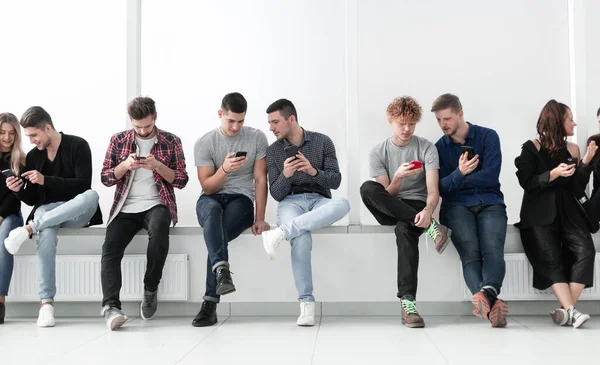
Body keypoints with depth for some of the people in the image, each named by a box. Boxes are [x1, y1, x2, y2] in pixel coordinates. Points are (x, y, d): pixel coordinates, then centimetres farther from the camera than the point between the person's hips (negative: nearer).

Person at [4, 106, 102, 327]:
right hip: (47, 210, 2)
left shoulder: (77, 145, -5)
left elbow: (83, 184, -16)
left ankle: (28, 229, -34)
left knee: (92, 195, -38)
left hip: (76, 213, -2)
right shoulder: (33, 156, 8)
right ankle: (46, 302, -40)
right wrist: (19, 190, -12)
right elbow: (32, 199, 11)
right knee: (46, 231, -37)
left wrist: (45, 180, -22)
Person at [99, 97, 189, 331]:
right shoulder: (118, 140, 10)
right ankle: (111, 307, -30)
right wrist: (125, 165, -12)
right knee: (110, 247, -26)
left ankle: (151, 289, -18)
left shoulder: (171, 141, 6)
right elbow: (106, 178, 8)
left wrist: (158, 166, -14)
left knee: (158, 229, -37)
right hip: (126, 208, 2)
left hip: (156, 205, -1)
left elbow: (181, 180, 3)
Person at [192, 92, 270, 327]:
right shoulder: (204, 143, 0)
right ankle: (222, 271, -55)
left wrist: (259, 219, -9)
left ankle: (210, 305, -29)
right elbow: (207, 188, -3)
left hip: (241, 199, 0)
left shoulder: (257, 138, 1)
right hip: (211, 199, 1)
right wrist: (224, 169, -23)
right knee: (212, 209, -39)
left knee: (216, 234, -31)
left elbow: (260, 180, 0)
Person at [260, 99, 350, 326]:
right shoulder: (273, 151, 9)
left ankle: (281, 232, -42)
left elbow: (335, 181, 1)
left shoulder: (322, 141, 6)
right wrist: (285, 175, -17)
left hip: (320, 201, 1)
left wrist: (313, 171, -17)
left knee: (342, 204, -37)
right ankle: (306, 302, -34)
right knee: (301, 237, -38)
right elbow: (276, 194, 4)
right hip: (291, 202, -1)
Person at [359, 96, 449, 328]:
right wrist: (398, 177, -23)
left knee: (405, 228, -39)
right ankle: (429, 226, -33)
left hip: (416, 205, -2)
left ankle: (408, 301, -44)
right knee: (368, 188, -31)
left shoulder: (426, 148, 1)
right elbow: (386, 194, -1)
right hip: (388, 211, 2)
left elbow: (433, 191, -10)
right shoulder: (378, 152, 5)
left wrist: (428, 210, -33)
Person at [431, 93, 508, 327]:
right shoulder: (439, 148, 14)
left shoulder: (488, 137, 9)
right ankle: (492, 303, -51)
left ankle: (487, 293, -56)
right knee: (470, 252, -29)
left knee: (493, 249, -31)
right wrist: (459, 173, -15)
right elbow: (442, 189, 5)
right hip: (457, 206, 0)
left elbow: (490, 176, -3)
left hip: (490, 203, 0)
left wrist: (455, 182, 1)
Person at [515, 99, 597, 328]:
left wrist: (586, 162, -2)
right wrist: (554, 174, -17)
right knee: (551, 257, -25)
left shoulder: (572, 149, 13)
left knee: (585, 249, -23)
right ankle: (571, 311, -28)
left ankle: (566, 310, -23)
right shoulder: (532, 148, 2)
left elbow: (577, 189, 9)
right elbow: (526, 183, -7)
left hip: (567, 212, 3)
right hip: (539, 214, -3)